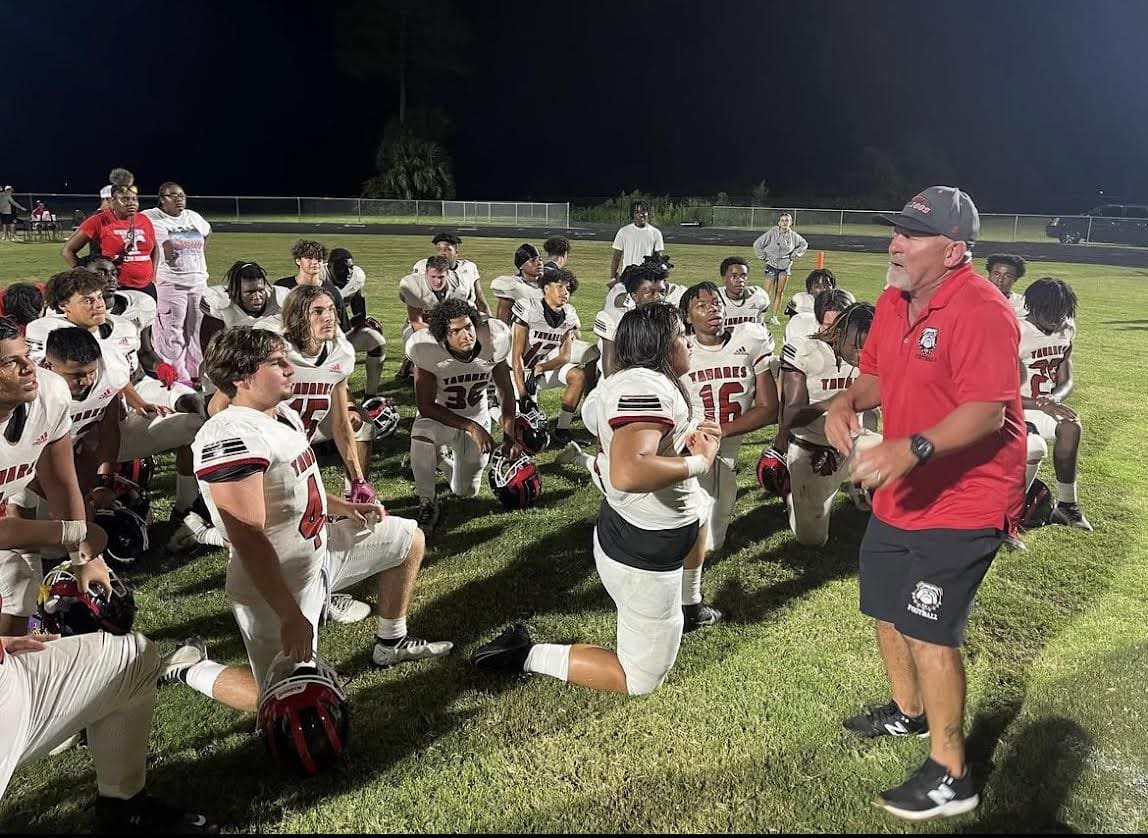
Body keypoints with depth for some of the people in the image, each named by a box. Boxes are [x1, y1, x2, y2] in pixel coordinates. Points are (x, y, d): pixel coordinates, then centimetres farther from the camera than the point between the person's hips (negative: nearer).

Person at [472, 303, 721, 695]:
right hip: (642, 554, -10)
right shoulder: (647, 387, -27)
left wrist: (688, 439, 1)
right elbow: (628, 474, -42)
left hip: (623, 527, 10)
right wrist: (699, 462, -28)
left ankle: (685, 604, 43)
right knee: (642, 679, 7)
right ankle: (529, 655, 6)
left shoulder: (626, 381, 3)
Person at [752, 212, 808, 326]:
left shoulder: (793, 235, 0)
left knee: (780, 292, 6)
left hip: (785, 266, 4)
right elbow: (757, 245, -7)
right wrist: (764, 257, -5)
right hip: (771, 265, -4)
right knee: (767, 292, -6)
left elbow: (804, 245, 18)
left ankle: (774, 316, 12)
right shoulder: (772, 233, -11)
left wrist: (794, 255, 8)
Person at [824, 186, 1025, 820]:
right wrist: (848, 401, -6)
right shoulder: (893, 302, 5)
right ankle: (908, 711, 46)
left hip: (962, 502, -9)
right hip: (900, 495, 9)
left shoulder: (982, 312, -23)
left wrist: (912, 448, -43)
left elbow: (988, 411, -30)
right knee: (886, 607, 21)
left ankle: (950, 776, 11)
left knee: (928, 630, -7)